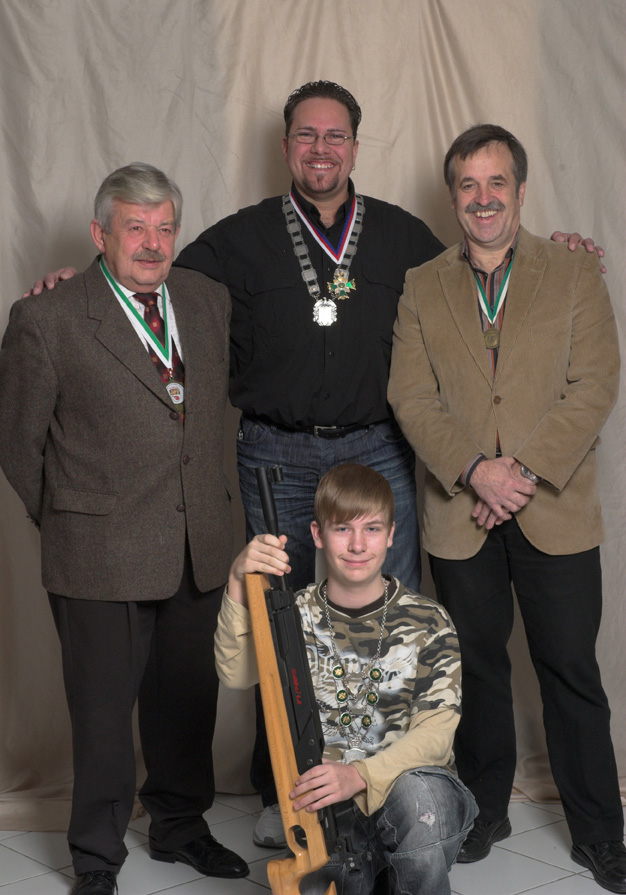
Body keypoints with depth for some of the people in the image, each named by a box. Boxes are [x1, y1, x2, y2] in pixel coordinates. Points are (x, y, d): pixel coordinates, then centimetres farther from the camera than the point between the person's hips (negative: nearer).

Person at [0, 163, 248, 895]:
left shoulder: (208, 300, 7)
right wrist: (67, 525, 6)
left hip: (198, 547, 5)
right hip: (101, 555, -5)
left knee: (188, 699, 17)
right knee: (103, 712, 5)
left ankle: (179, 826, 38)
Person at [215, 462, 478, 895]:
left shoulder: (428, 622, -2)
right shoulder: (298, 615, 3)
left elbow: (435, 732, -10)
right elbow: (236, 674, -15)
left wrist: (360, 775, -27)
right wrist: (240, 586, -30)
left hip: (417, 783, -2)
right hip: (328, 804, 3)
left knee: (416, 793, -35)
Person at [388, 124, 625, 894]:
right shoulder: (420, 288, 8)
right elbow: (412, 398, 0)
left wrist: (525, 470, -14)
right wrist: (474, 471, -15)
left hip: (556, 513, -1)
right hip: (460, 515, 1)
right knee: (477, 665, 12)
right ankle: (485, 808, 29)